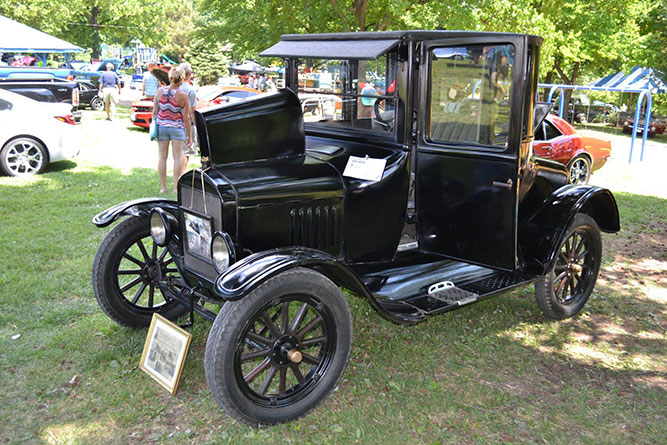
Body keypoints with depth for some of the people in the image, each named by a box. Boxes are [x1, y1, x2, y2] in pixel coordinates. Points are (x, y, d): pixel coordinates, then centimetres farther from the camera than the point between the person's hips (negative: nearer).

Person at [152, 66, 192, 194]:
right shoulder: (183, 96, -13)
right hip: (177, 127, -3)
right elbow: (186, 117, -10)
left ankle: (163, 187, 9)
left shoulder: (160, 91, -4)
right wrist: (189, 135, -1)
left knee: (162, 157, 8)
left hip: (161, 126, 3)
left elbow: (154, 112, 0)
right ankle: (176, 187, 4)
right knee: (178, 157, 5)